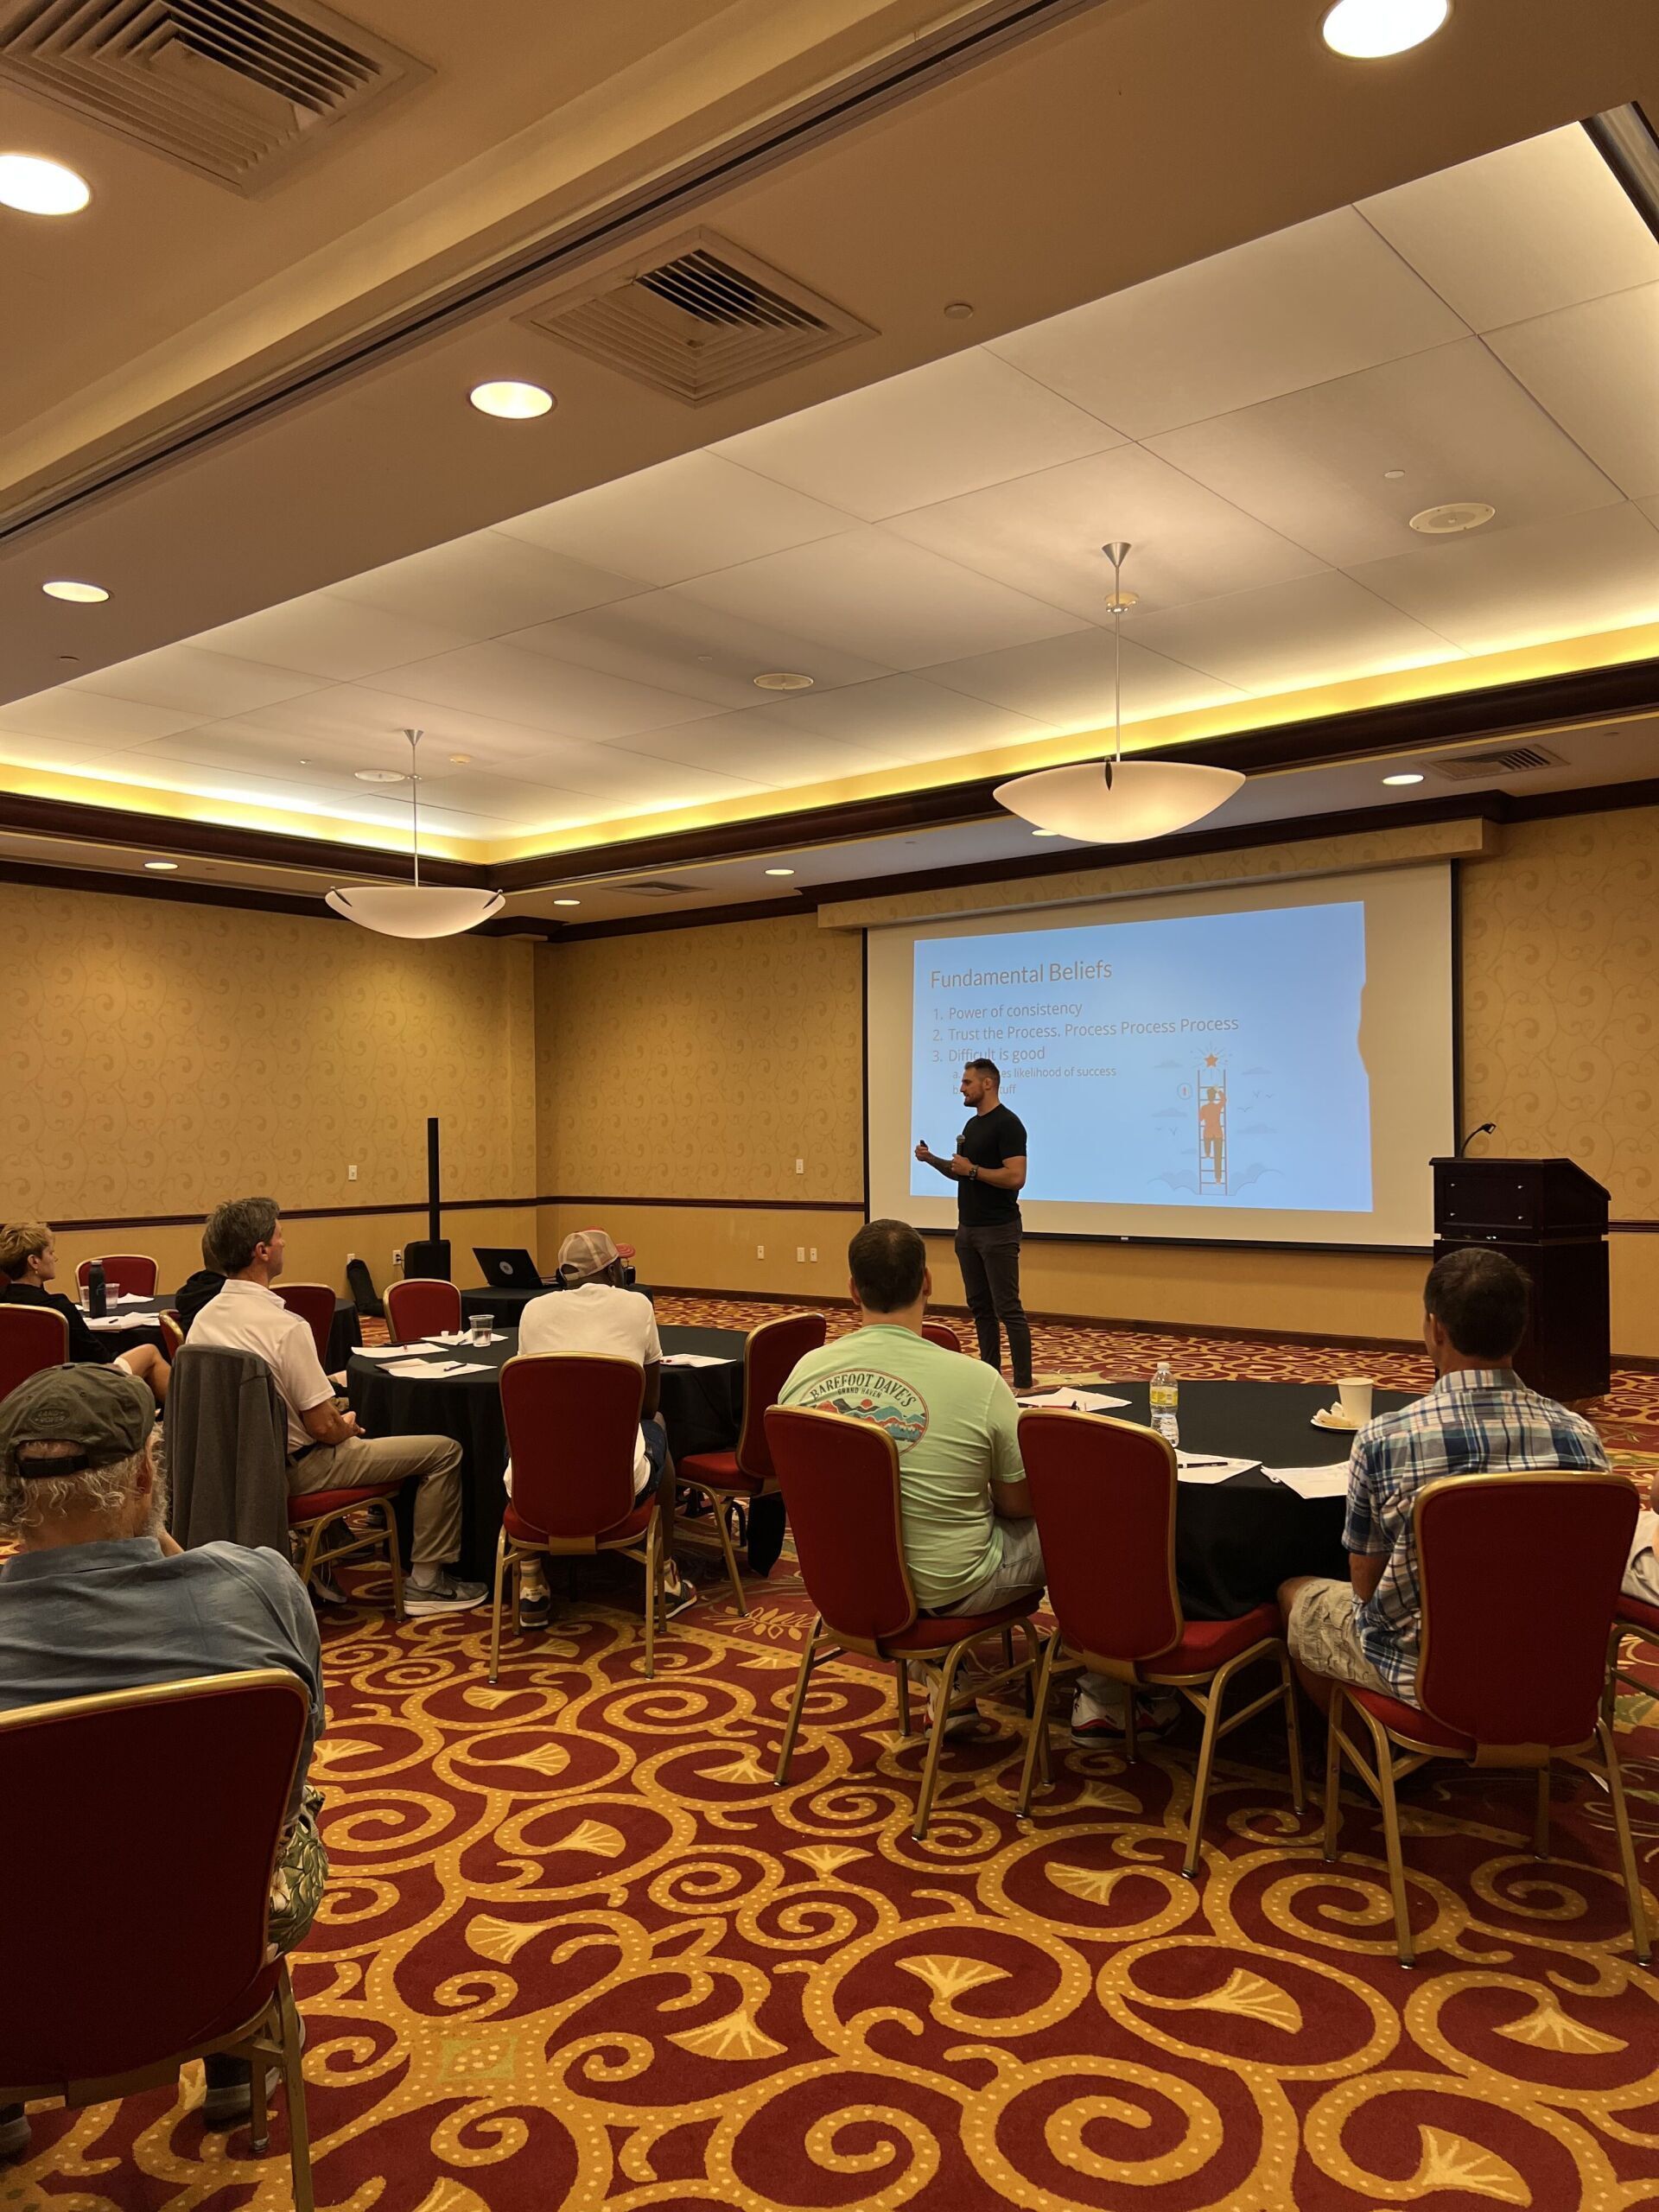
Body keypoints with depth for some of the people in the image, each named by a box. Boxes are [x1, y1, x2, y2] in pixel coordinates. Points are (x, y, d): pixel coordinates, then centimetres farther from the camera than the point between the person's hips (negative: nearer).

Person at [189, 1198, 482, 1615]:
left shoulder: (204, 1319, -1)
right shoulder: (285, 1327, -27)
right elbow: (324, 1427, -23)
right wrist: (348, 1425, 1)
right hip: (296, 1467, -9)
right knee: (444, 1451, -3)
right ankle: (425, 1580, 4)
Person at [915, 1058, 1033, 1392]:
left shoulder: (1007, 1123, -14)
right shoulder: (972, 1124, 14)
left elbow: (1015, 1177, -23)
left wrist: (972, 1169, -17)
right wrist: (932, 1159, 6)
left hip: (998, 1231, -9)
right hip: (968, 1229, 9)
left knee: (1007, 1309, -7)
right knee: (980, 1306, 12)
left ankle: (1023, 1383, -3)